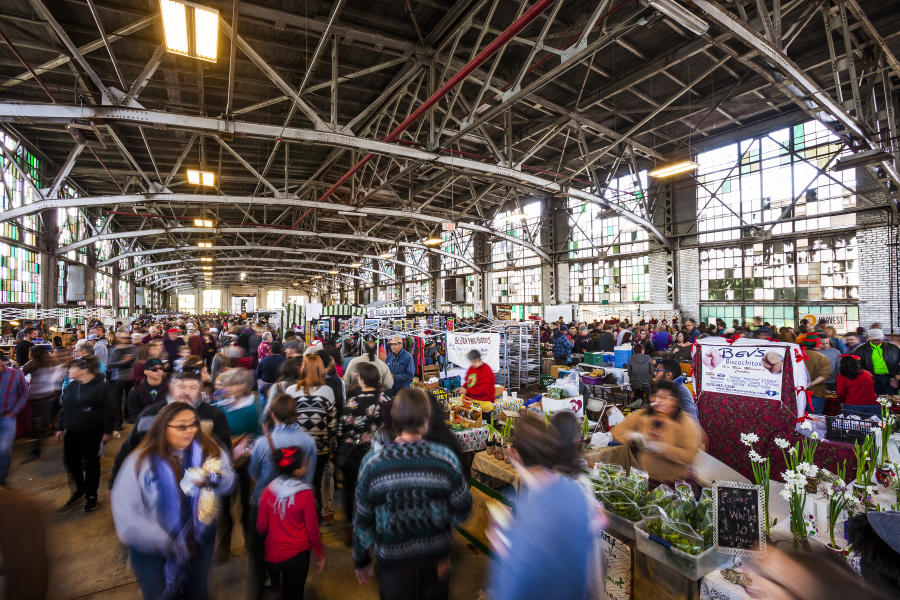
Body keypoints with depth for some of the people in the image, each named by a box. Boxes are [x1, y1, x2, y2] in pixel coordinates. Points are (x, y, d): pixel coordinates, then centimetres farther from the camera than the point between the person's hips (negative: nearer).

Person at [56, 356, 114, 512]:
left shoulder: (101, 387, -15)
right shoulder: (72, 386, 5)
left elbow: (109, 410, -13)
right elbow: (63, 407, 15)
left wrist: (107, 431, -12)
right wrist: (61, 428, 14)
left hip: (92, 432, -6)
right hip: (72, 432, 6)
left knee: (91, 463, 7)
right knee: (71, 460, 14)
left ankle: (91, 495, 25)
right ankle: (80, 489, 39)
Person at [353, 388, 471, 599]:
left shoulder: (372, 463, -18)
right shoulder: (445, 458, -21)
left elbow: (362, 519, -7)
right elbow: (462, 511, -10)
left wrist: (361, 560, 9)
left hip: (393, 560, 0)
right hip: (436, 558, 0)